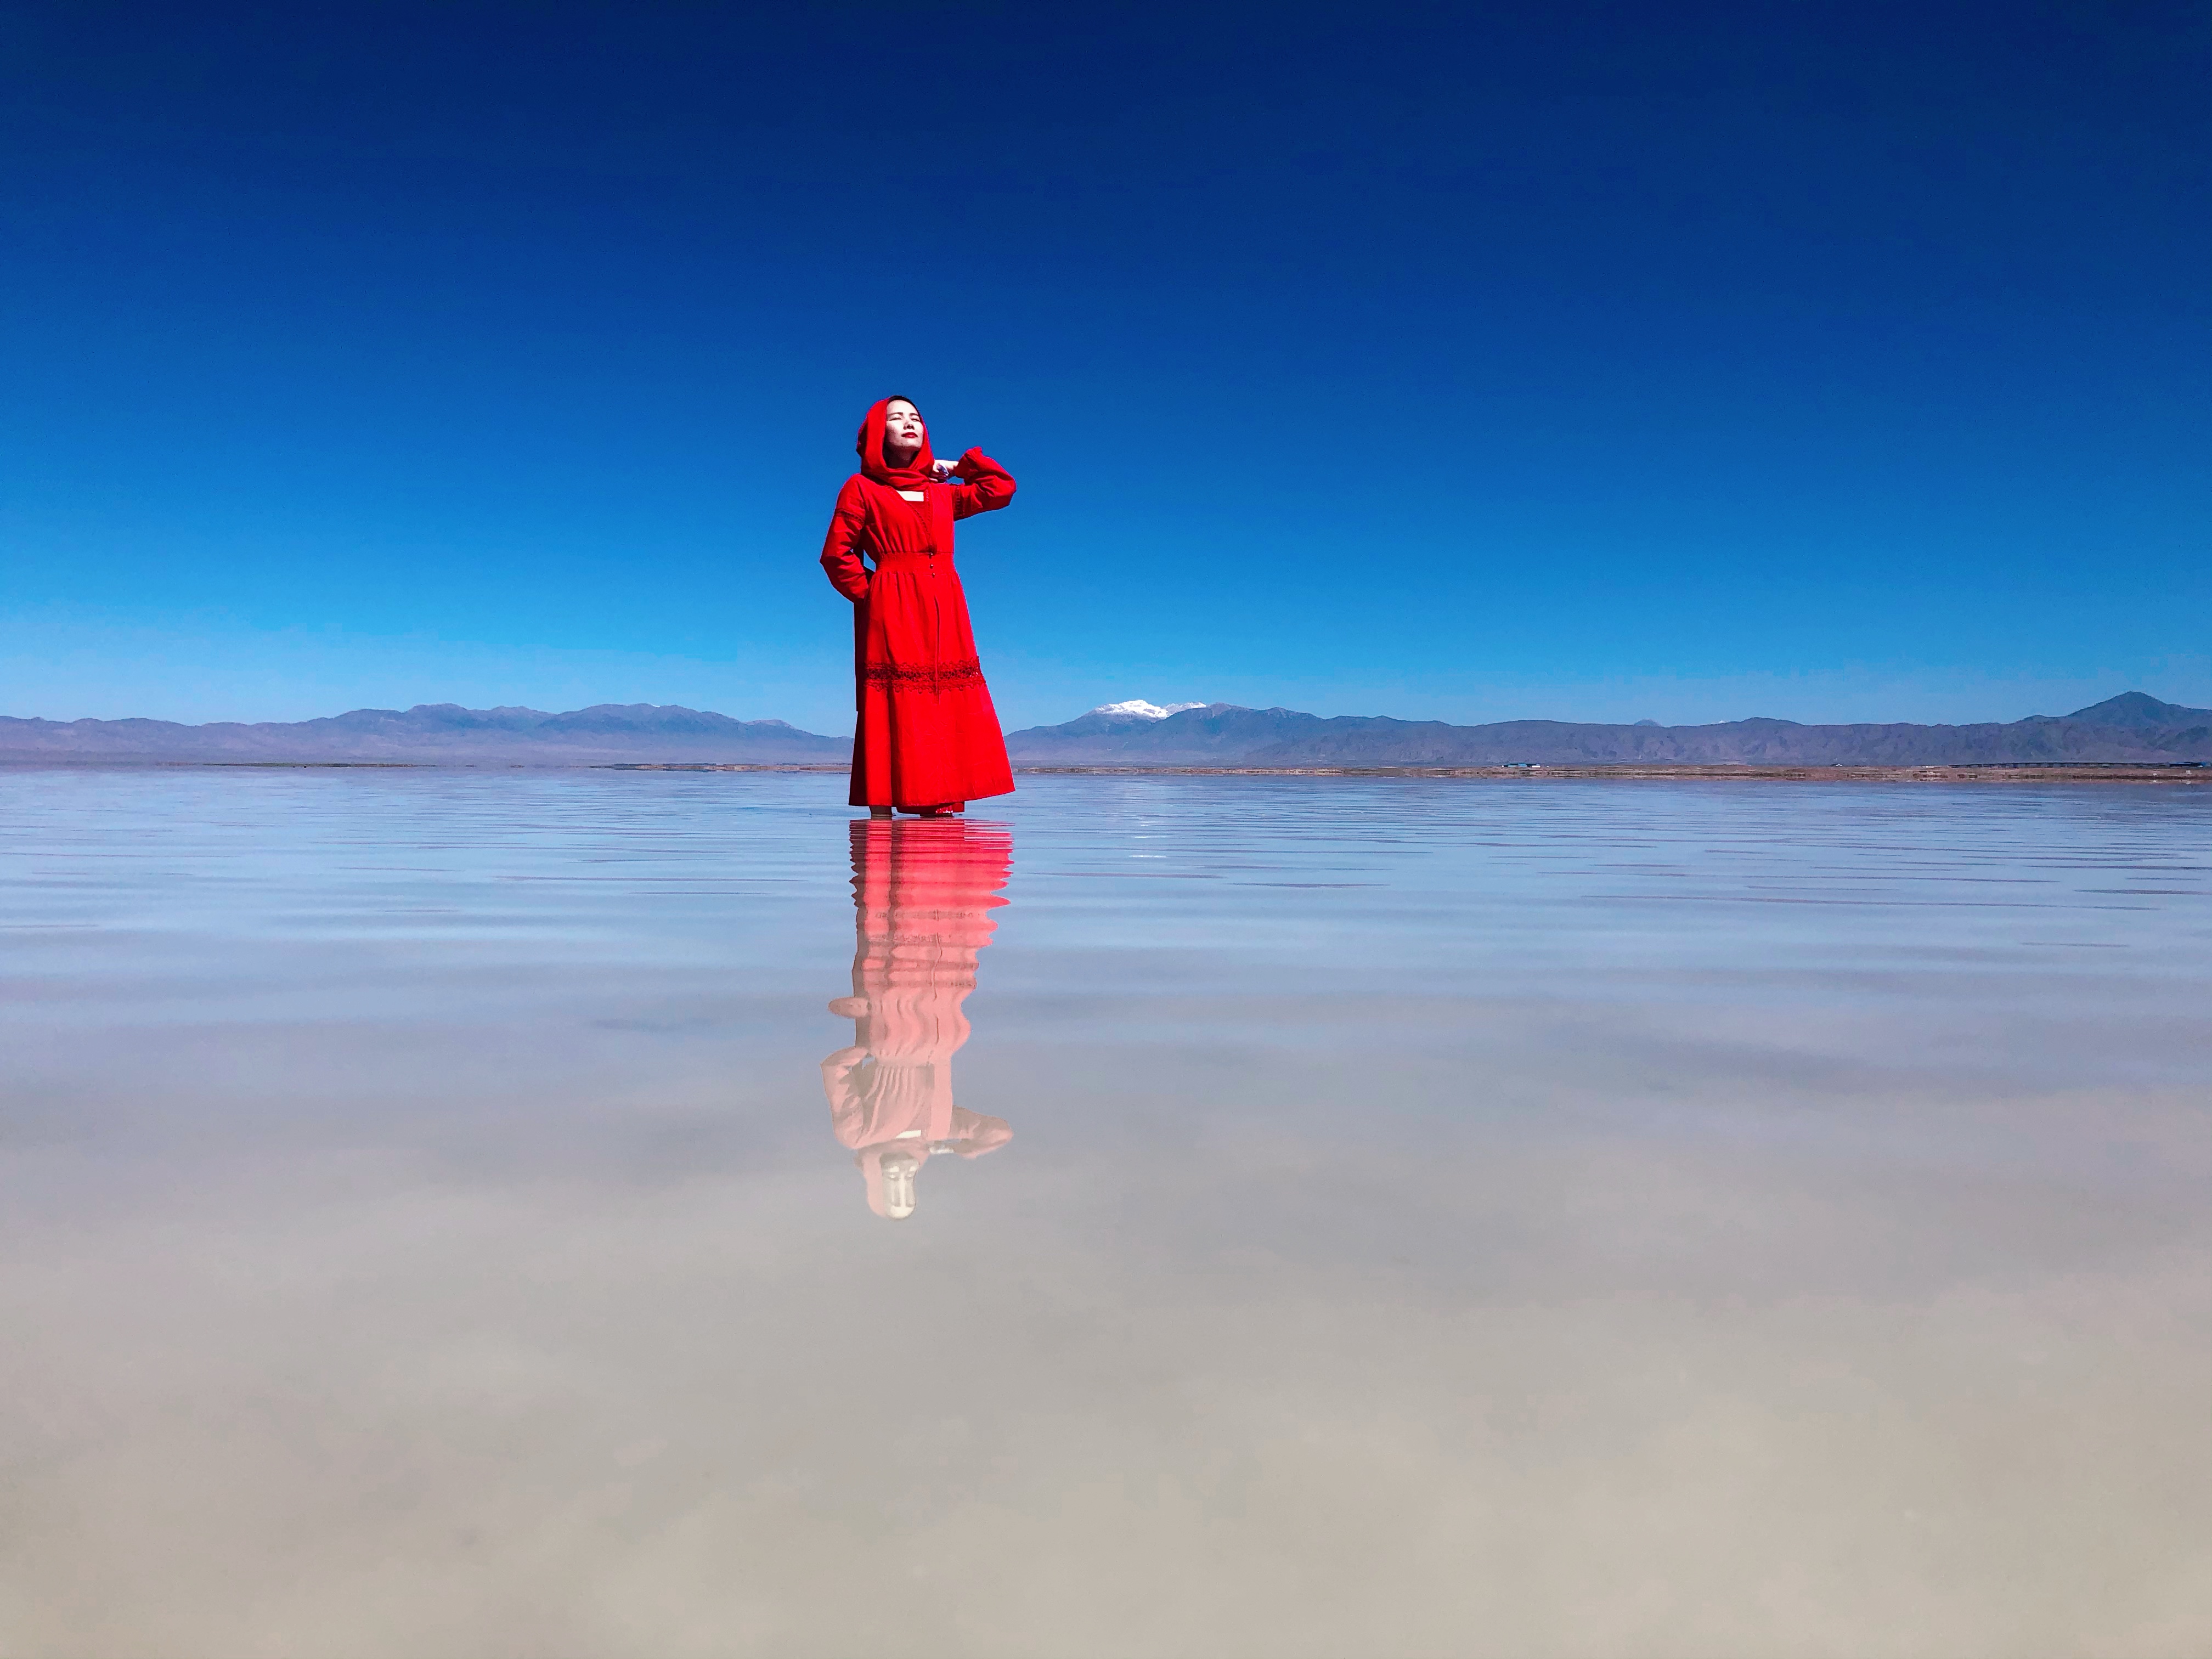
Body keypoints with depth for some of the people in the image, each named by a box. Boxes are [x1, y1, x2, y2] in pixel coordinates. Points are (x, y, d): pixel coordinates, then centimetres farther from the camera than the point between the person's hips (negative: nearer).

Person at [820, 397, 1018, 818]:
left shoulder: (943, 492, 19)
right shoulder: (862, 488, 6)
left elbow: (1001, 488, 24)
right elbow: (837, 554, 0)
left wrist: (958, 466, 20)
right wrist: (870, 593, -4)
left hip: (945, 609, 5)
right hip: (893, 611, -5)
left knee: (945, 703, -2)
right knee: (895, 704, -10)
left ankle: (936, 799, -1)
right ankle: (882, 804, -9)